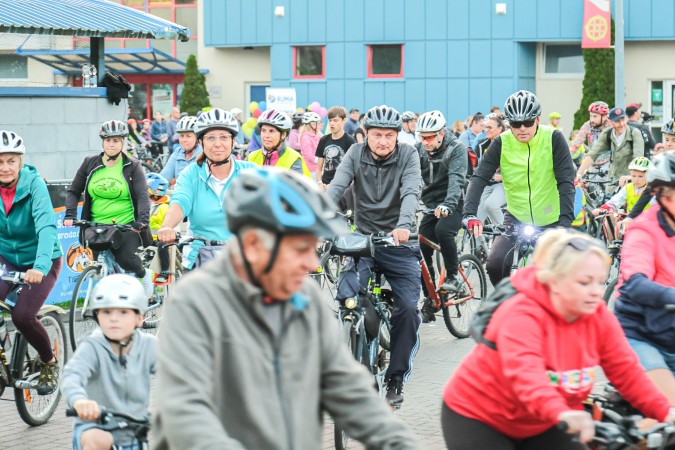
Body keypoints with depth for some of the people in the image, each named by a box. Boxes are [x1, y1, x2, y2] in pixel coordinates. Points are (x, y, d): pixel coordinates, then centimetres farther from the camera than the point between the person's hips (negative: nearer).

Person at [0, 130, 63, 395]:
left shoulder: (34, 184, -21)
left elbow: (46, 226, -33)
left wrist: (41, 265, -48)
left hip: (39, 261, -3)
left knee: (22, 315, -20)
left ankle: (50, 362, 8)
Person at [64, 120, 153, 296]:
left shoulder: (132, 166, 2)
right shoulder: (90, 164, 9)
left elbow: (143, 196, -7)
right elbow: (73, 191, 13)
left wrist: (142, 219, -25)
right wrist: (70, 214, -6)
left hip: (126, 227, -2)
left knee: (126, 259, -24)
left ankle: (143, 274, 8)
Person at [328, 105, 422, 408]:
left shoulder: (408, 155, -5)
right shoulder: (356, 154, -1)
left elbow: (410, 193, -21)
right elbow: (336, 187, -15)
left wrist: (404, 226, -41)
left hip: (398, 243, -1)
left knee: (408, 308, -13)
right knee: (345, 299, -19)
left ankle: (396, 378, 2)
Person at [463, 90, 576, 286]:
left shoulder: (554, 139, -12)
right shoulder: (502, 143, -8)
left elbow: (566, 182, -16)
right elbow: (479, 178, -14)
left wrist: (566, 221, -29)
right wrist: (470, 215, -29)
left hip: (550, 221, -1)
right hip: (516, 219, 1)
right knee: (495, 265, -21)